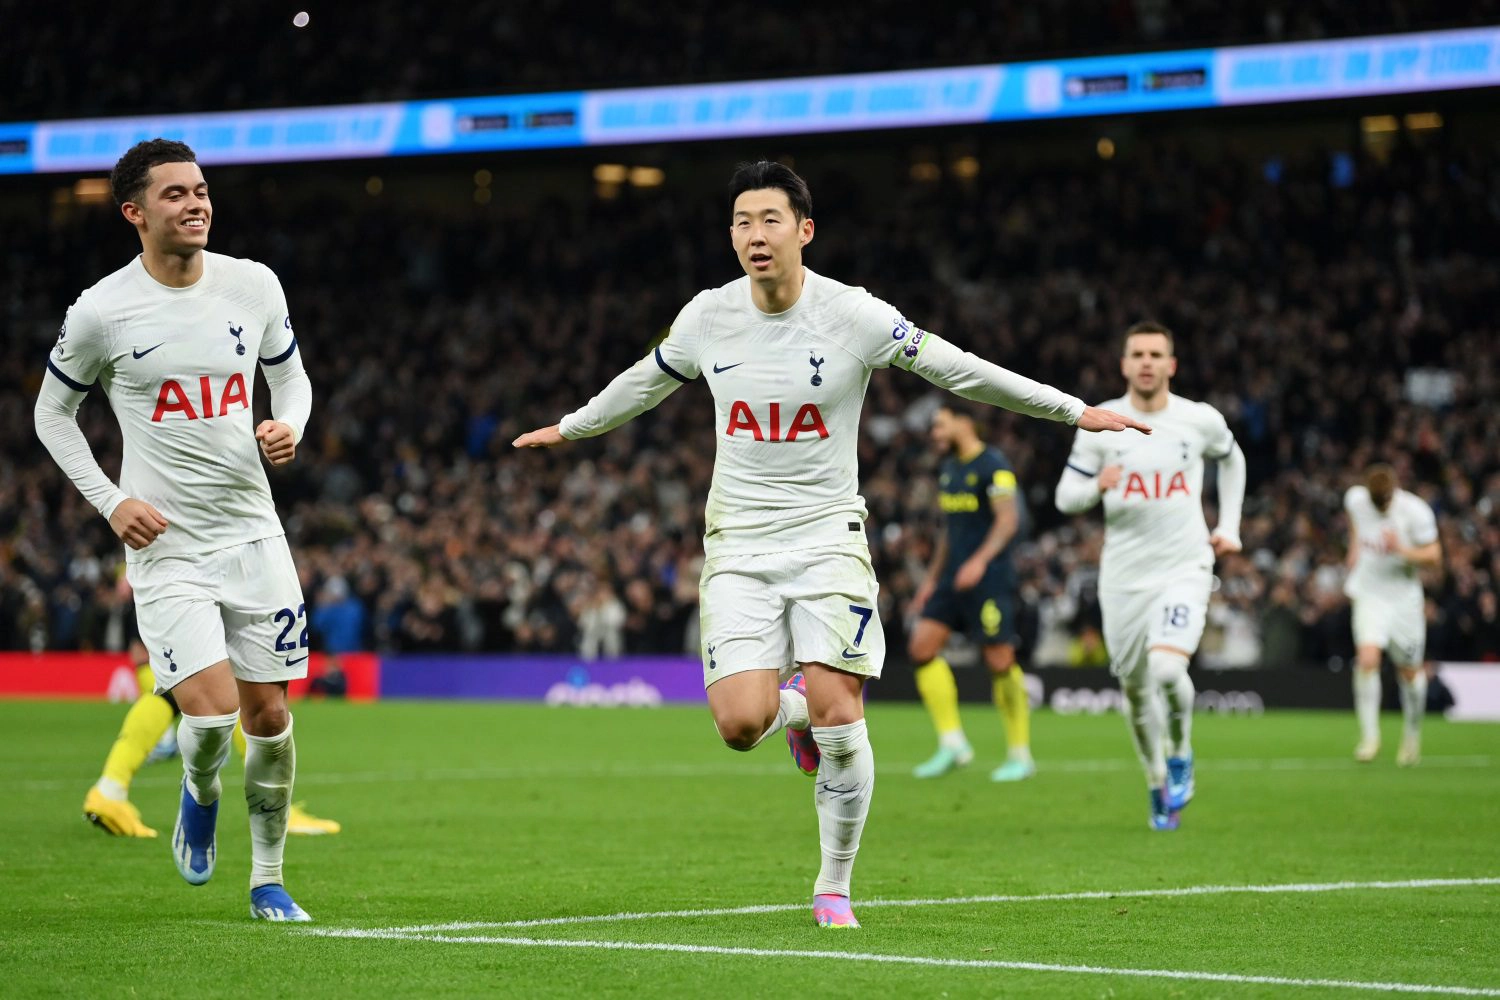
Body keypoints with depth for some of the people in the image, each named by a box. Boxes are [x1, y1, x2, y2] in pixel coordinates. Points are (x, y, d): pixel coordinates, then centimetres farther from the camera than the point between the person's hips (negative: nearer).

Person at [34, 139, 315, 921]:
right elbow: (52, 413, 6)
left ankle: (267, 878, 22)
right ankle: (200, 793, 18)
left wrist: (288, 428, -5)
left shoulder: (254, 286, 2)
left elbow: (290, 376, 18)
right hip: (164, 543, -3)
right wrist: (111, 502, -5)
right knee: (211, 710, -17)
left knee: (268, 715, 4)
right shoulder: (100, 312, -7)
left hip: (253, 533, 3)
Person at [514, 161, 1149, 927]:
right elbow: (644, 382, 20)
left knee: (838, 725, -12)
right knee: (741, 725, -14)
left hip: (828, 539, -2)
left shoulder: (855, 316, -9)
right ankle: (798, 712, 25)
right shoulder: (707, 318, -1)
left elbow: (961, 372, -1)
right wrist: (571, 428, 33)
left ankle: (835, 887, 9)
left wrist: (1073, 411, 2)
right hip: (739, 547, 2)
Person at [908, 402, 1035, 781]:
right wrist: (932, 578, 22)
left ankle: (1020, 755, 4)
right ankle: (952, 743, -1)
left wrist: (980, 560, -30)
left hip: (989, 576, -8)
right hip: (953, 577, 8)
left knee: (1000, 661, -7)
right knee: (922, 646, -5)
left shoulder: (993, 464, -10)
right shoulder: (949, 468, 16)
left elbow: (1009, 518, -19)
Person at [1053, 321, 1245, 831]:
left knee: (1167, 668, -24)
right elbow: (1065, 496, 0)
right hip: (1123, 574, 2)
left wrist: (1228, 526, 12)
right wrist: (1098, 485, -22)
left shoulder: (1200, 420, -1)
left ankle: (1181, 752, 5)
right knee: (1135, 688, 7)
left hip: (1185, 568, -2)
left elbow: (1231, 459, 20)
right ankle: (1158, 783, 30)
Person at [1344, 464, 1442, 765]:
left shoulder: (1416, 511, -18)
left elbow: (1434, 558, -13)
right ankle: (1369, 736, -11)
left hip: (1404, 597, -1)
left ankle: (1412, 736, 32)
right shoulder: (1355, 499, -7)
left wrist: (1402, 549, -28)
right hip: (1369, 593, 1)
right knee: (1367, 660, -20)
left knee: (1409, 672, 9)